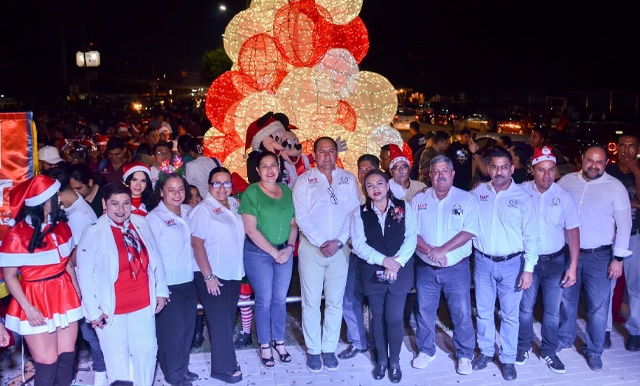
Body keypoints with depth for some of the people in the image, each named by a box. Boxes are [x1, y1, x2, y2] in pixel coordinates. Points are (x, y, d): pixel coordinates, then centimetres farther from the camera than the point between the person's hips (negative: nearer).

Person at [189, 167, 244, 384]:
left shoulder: (234, 204, 7)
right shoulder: (203, 210, -13)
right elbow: (197, 244, -17)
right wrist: (208, 276, -18)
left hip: (233, 273, 7)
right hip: (213, 275, -7)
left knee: (229, 320, 14)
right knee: (220, 322, 0)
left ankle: (224, 359, 28)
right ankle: (224, 368, 12)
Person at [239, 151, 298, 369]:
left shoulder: (287, 191, 6)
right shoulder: (251, 192, -9)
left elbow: (294, 223, 8)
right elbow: (250, 229, -14)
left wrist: (289, 247, -7)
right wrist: (274, 252, -13)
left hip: (285, 252, 4)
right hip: (258, 253, -4)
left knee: (280, 299, 11)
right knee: (264, 300, 4)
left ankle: (279, 341, 28)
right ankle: (265, 346, 20)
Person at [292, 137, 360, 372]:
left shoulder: (349, 180, 5)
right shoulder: (304, 180, 0)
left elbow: (353, 214, 0)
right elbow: (301, 217, -7)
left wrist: (338, 242, -11)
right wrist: (322, 242, -14)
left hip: (340, 248, 2)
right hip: (311, 248, -1)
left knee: (335, 302, 9)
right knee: (311, 302, 5)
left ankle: (329, 349, 22)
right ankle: (313, 350, 18)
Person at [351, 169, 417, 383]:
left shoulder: (404, 207, 1)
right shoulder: (360, 213, 2)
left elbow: (411, 238, -5)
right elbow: (358, 244, -7)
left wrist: (397, 263, -18)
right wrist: (383, 260, -19)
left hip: (400, 271, -1)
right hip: (372, 273, 1)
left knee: (394, 318, 0)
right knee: (378, 317, 11)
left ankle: (395, 361, 21)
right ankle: (381, 359, 29)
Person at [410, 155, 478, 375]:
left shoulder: (466, 199, -4)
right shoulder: (418, 200, 3)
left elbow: (469, 231, -14)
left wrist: (443, 250, -22)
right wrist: (430, 251, -19)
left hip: (457, 268, -2)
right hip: (425, 268, 2)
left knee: (461, 314, 6)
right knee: (425, 312, 13)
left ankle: (464, 355, 24)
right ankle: (425, 351, 31)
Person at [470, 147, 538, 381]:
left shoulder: (522, 197, -6)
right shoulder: (477, 193, -1)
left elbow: (531, 236, -5)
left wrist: (528, 269, -8)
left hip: (511, 264, -2)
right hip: (482, 262, 2)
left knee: (510, 314, 10)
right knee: (483, 311, 15)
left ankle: (508, 359, 26)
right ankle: (486, 351, 34)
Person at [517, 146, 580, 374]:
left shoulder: (564, 197, -6)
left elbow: (573, 231, -1)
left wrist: (573, 266, -4)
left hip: (555, 261, 1)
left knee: (552, 311, 11)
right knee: (525, 308, 12)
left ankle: (549, 352, 28)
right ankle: (524, 346, 31)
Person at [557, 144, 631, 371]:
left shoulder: (616, 187, -7)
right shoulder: (566, 181, 0)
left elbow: (624, 224, -6)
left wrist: (618, 258, -8)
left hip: (599, 256, -2)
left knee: (598, 306, 5)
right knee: (566, 299, 16)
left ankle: (594, 350, 23)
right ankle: (564, 338, 36)